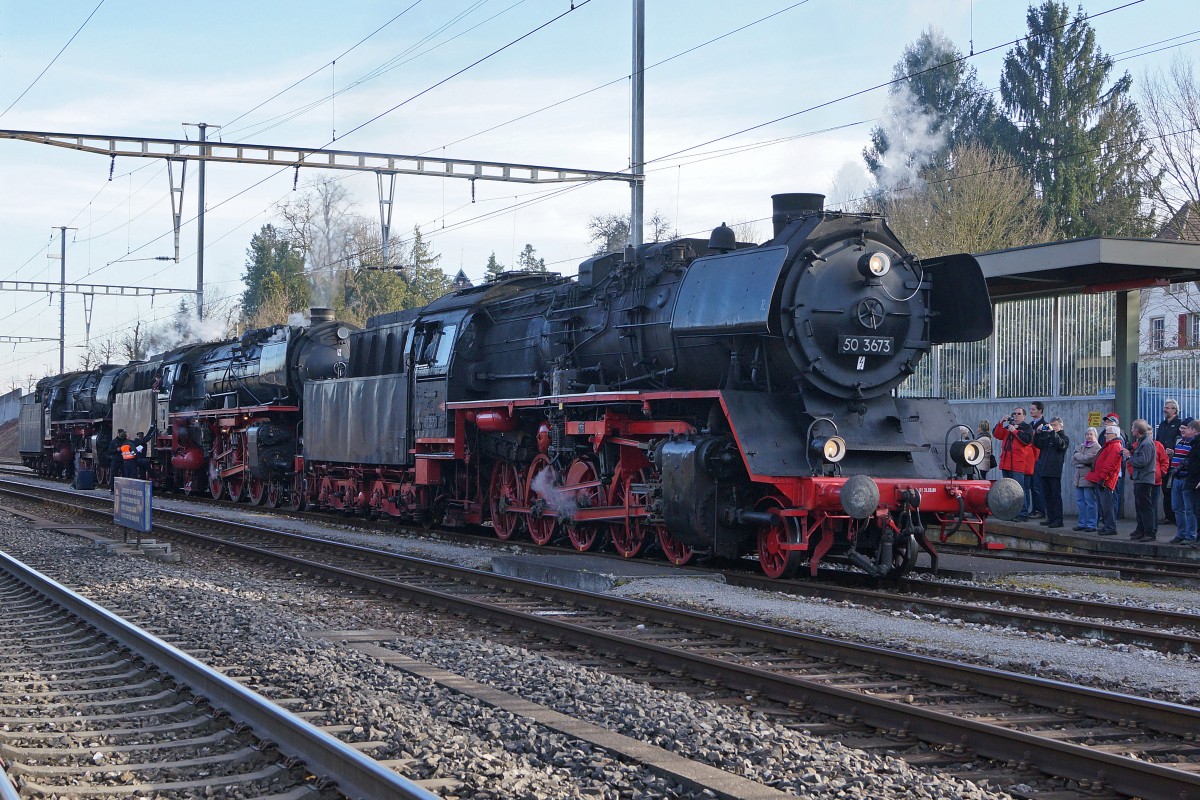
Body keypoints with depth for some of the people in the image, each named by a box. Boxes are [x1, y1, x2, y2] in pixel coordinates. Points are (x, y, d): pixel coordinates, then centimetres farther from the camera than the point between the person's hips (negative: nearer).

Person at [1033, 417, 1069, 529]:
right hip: (1044, 470, 7)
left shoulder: (1065, 437, 2)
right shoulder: (1047, 436, 18)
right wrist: (1038, 433, -3)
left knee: (1056, 496, -7)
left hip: (1055, 472, -7)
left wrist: (1052, 432, -18)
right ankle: (1050, 518, 15)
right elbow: (1037, 444, 10)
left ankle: (1058, 520, -7)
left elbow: (1061, 445, -18)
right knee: (1047, 496, 9)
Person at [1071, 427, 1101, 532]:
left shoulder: (1096, 447, -4)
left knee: (1090, 503, -5)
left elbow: (1089, 459, -16)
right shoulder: (1081, 446, 19)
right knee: (1080, 501, 9)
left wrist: (1078, 456, -2)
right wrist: (1083, 460, -9)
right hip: (1079, 478, 7)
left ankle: (1091, 525, -3)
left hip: (1089, 479, -7)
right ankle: (1082, 523, 16)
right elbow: (1073, 458, 9)